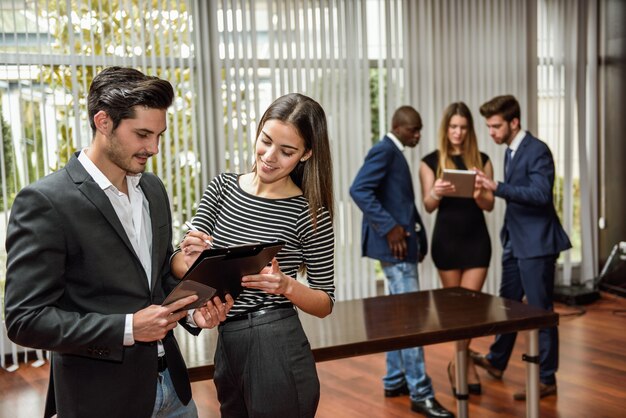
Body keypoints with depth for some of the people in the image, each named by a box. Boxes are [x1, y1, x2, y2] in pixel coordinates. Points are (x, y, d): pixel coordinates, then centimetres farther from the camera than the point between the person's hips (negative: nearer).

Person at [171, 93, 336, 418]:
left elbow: (325, 303, -3)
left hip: (277, 353, -5)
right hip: (227, 349, 5)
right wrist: (187, 259, -25)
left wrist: (286, 285, -23)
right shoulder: (222, 188, 2)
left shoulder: (310, 213, -9)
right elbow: (179, 265, -2)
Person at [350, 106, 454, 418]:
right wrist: (389, 227, -24)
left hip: (403, 243, 10)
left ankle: (395, 380, 25)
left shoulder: (395, 153, 17)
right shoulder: (384, 150, -12)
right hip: (394, 243, -10)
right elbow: (359, 190, -24)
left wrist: (419, 237, 10)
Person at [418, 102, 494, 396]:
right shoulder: (431, 161, 0)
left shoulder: (481, 160, 3)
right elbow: (428, 206, -5)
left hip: (477, 239, 1)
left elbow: (490, 205, 0)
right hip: (446, 240, 0)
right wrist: (436, 192, -27)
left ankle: (458, 364, 14)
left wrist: (478, 195, -23)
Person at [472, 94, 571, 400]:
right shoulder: (510, 151, 12)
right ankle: (496, 361, 37)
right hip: (515, 241, 9)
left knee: (540, 310, 0)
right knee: (508, 303, 20)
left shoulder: (537, 150, -16)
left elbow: (541, 194, -26)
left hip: (536, 243, -9)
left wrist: (497, 187, -31)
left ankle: (547, 380, 11)